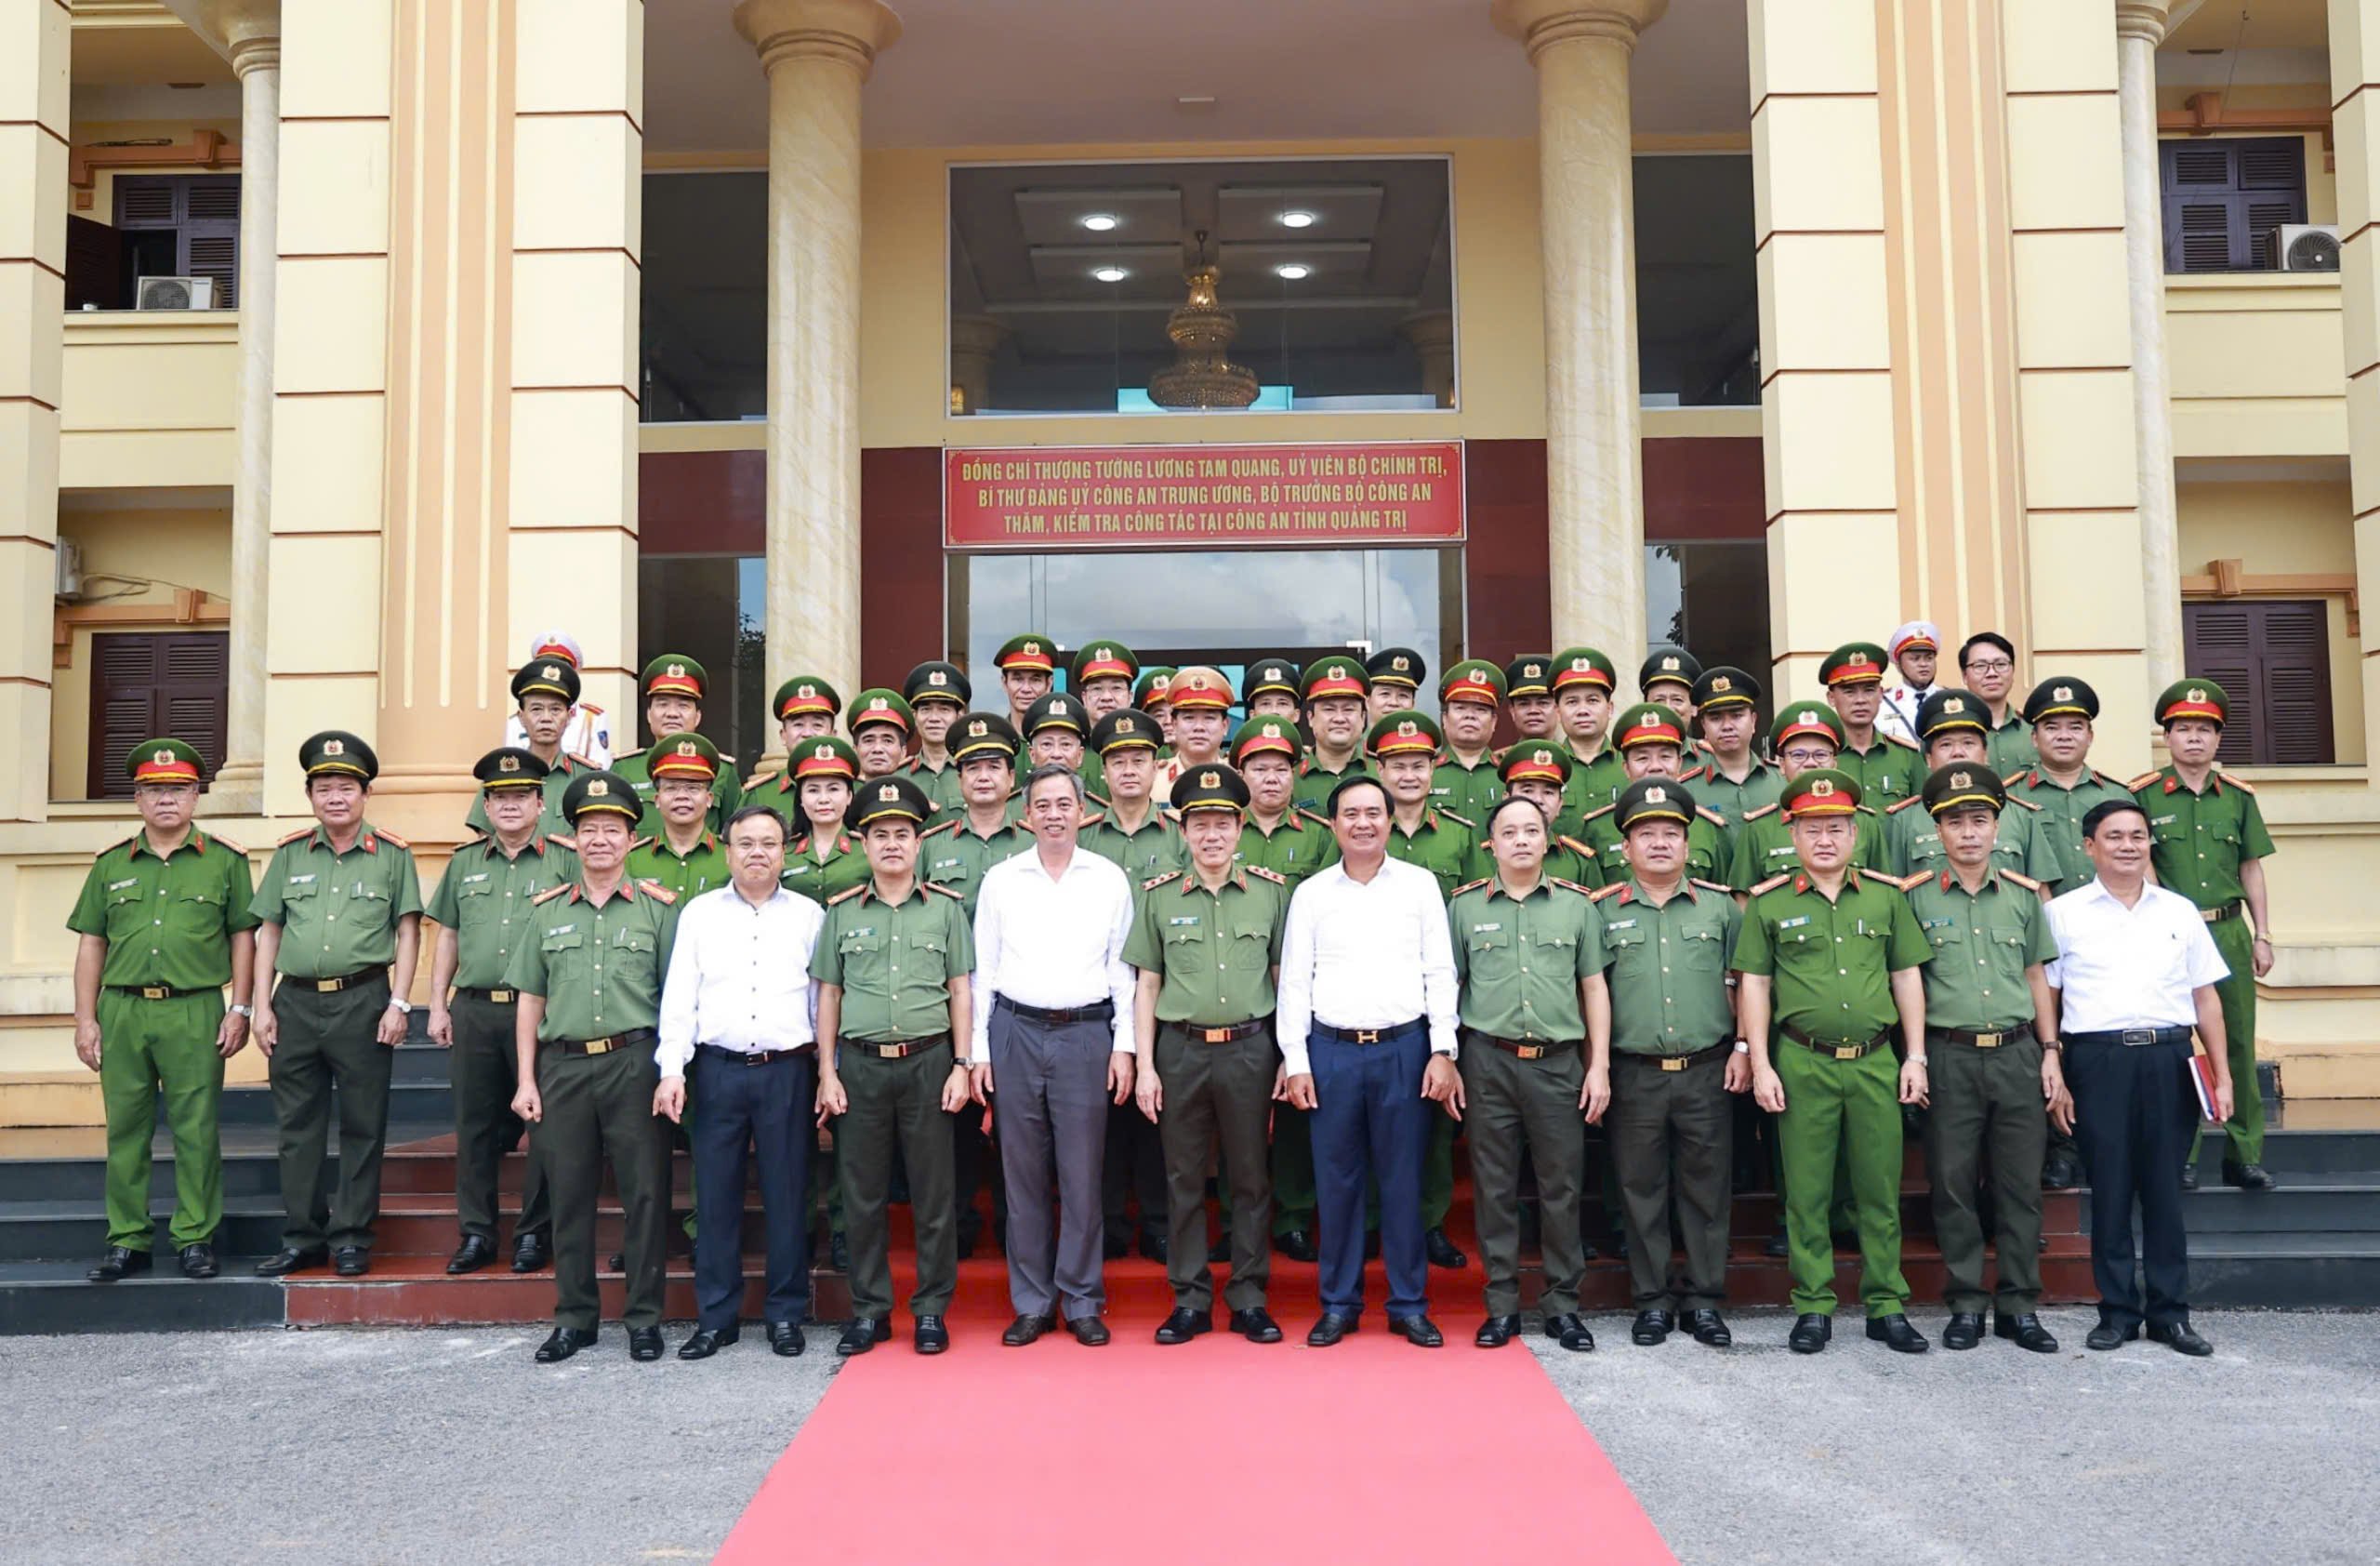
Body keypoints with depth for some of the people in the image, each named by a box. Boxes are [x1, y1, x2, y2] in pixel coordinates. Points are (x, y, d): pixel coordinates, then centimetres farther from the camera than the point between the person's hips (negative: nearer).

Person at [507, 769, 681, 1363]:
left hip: (635, 1063, -2)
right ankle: (574, 1318, 18)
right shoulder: (547, 911, 12)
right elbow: (530, 1001, 13)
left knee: (645, 1192, 0)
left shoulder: (658, 909, 5)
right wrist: (527, 1079, 6)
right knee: (569, 1195, 7)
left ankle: (645, 1319, 10)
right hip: (564, 1065, 2)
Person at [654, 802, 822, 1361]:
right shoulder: (699, 913, 9)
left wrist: (829, 1072, 4)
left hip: (787, 1069, 0)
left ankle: (786, 1315, 14)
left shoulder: (808, 915, 8)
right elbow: (678, 996, 5)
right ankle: (715, 1317, 15)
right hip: (716, 1068, 1)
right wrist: (671, 1069, -4)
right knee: (715, 1194, 3)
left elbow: (823, 996, 8)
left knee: (787, 1194, 3)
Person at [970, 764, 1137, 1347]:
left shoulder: (1109, 879, 6)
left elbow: (1123, 968, 7)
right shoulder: (1000, 880, 7)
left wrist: (1124, 1045, 0)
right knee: (1023, 1173, 5)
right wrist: (978, 1049, 4)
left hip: (1086, 1033, -1)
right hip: (1015, 1032, 1)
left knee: (1083, 1175, 1)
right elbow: (982, 969, 9)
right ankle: (1032, 1303, 15)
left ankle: (1082, 1302, 13)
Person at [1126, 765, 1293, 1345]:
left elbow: (1284, 977, 7)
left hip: (1250, 1047, 0)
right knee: (1184, 1178, 6)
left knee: (1250, 1177, 7)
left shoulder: (1271, 890, 4)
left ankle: (1249, 1298, 18)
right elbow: (1146, 984, 5)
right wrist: (1144, 1065, 0)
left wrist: (1289, 1056, 3)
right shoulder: (1158, 895, 3)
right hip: (1181, 1050, 0)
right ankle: (1190, 1300, 17)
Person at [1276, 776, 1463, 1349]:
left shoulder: (1420, 885, 5)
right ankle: (1339, 1304, 18)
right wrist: (1295, 1061, 0)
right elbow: (1294, 982, 6)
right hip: (1331, 1050, 1)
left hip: (1405, 1048, -1)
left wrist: (1442, 1052, -3)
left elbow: (1440, 973, 3)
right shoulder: (1311, 893, 6)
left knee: (1403, 1179, 4)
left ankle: (1409, 1305, 16)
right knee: (1336, 1179, 6)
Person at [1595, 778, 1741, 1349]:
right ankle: (1652, 1301, 17)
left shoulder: (1720, 905, 7)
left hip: (1708, 1071, 1)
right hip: (1633, 1075, 0)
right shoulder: (1603, 911, 4)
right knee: (1641, 1189, 6)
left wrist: (1742, 1048, 2)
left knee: (1706, 1188, 6)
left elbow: (1741, 982, 10)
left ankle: (1702, 1299, 18)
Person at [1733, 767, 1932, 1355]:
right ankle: (1813, 1307, 13)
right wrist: (1761, 1064, -3)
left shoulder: (1886, 897, 9)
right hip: (1802, 1063, -2)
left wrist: (1915, 1056, 7)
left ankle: (1886, 1306, 17)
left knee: (1880, 1189, 6)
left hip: (1875, 1062, 2)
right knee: (1807, 1191, 4)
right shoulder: (1768, 903, 3)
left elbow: (1906, 977, 12)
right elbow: (1753, 985, 3)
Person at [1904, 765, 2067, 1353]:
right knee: (1953, 1185, 2)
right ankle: (1966, 1305, 13)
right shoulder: (1916, 897, 2)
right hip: (1949, 1056, -2)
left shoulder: (2023, 895, 10)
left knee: (2021, 1186, 5)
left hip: (2017, 1054, 2)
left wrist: (2050, 1055, 8)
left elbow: (2037, 979, 15)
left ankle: (2019, 1307, 15)